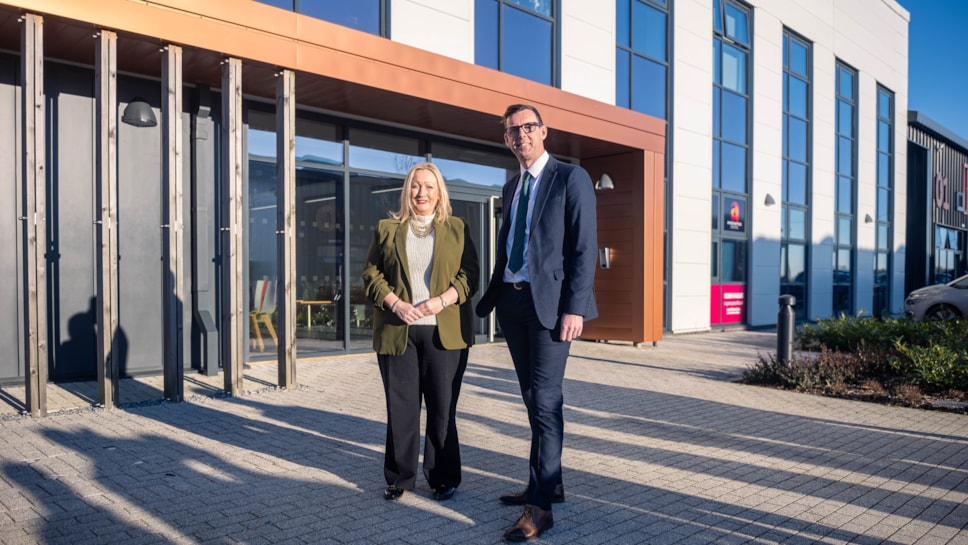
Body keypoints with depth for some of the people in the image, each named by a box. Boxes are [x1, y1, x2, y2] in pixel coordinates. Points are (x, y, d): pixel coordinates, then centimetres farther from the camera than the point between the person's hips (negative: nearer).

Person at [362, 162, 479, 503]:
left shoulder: (457, 229, 11)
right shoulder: (387, 229, 13)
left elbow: (470, 275, 4)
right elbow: (371, 274, 7)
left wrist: (441, 301, -12)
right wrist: (396, 304, -9)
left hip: (444, 332, -1)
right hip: (397, 331, 1)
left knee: (443, 408, 3)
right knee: (400, 407, 5)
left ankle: (443, 478, 15)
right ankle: (399, 477, 17)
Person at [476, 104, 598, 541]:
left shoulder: (571, 178, -4)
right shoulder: (511, 186, 17)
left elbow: (585, 247, -10)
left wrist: (574, 307, -18)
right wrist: (492, 296, 13)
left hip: (550, 301, -7)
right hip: (512, 301, 7)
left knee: (545, 400, -8)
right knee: (534, 399, 14)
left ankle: (540, 505, 0)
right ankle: (548, 483, 27)